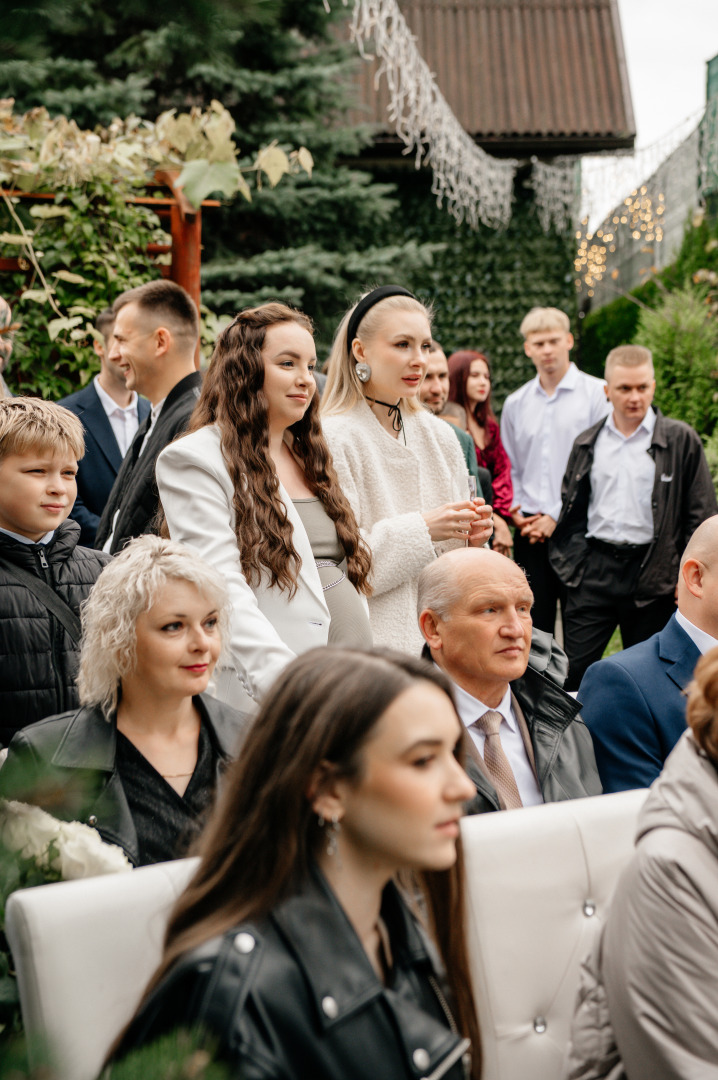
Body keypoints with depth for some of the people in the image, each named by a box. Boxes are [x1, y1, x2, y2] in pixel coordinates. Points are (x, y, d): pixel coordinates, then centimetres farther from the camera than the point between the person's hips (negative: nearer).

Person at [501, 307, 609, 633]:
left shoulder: (598, 394, -1)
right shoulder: (515, 403, 14)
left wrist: (557, 516, -9)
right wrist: (516, 511, 3)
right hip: (529, 530, 4)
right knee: (534, 621, 4)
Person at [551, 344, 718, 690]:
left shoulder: (681, 440, -1)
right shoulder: (588, 444, 10)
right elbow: (572, 510, 16)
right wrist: (569, 564, 6)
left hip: (652, 575, -2)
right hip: (594, 571, 2)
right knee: (573, 670, 1)